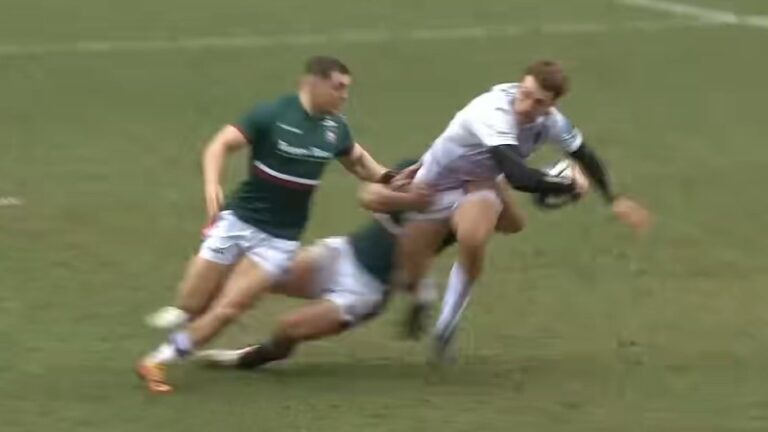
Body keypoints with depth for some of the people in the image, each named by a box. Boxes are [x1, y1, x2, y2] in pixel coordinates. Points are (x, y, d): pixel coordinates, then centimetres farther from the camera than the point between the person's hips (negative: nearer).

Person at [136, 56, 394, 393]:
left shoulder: (335, 128, 1)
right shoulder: (272, 114, -15)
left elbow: (357, 161, 21)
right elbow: (221, 145, -20)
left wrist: (388, 178, 4)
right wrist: (212, 186, -37)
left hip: (279, 238, 3)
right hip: (239, 220, -3)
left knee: (227, 310, -10)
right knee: (191, 307, -1)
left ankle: (158, 362, 2)